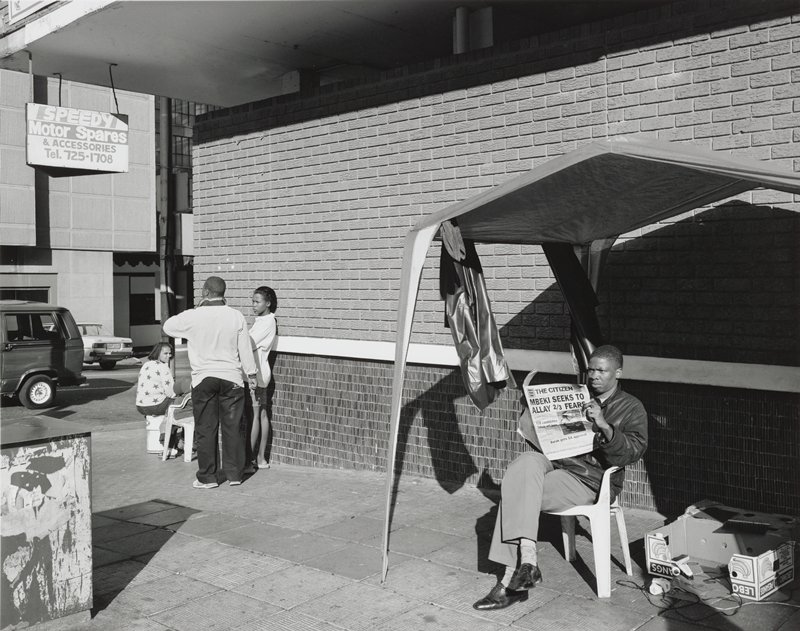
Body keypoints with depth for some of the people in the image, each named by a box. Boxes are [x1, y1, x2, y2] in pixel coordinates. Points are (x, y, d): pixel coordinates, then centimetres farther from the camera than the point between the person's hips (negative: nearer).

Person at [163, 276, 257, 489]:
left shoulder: (192, 317, -7)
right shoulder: (236, 317, -3)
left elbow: (168, 326, 11)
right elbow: (245, 349, 1)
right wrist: (251, 374, 11)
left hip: (203, 379, -1)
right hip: (231, 378, 2)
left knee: (205, 429, 5)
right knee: (233, 427, 9)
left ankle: (207, 477, 9)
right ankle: (234, 473, 14)